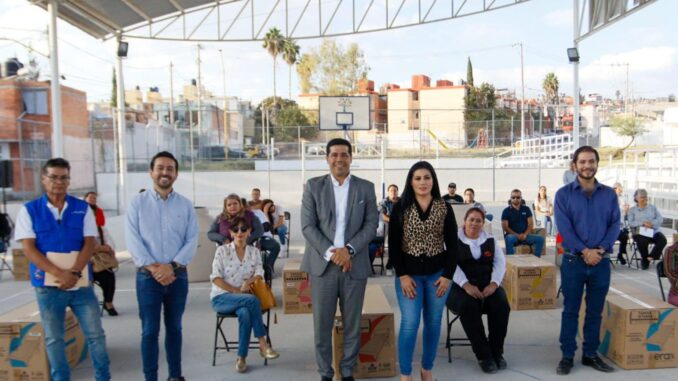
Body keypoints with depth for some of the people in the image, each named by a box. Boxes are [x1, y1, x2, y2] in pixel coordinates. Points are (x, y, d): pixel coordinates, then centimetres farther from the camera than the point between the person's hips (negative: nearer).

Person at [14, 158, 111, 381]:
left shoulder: (82, 208, 3)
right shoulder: (29, 210, 0)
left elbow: (89, 243, -3)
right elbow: (28, 248, -8)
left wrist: (74, 272, -18)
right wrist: (60, 274, -19)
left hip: (81, 283, 1)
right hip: (48, 285, -1)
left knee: (96, 334, 5)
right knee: (53, 339, 11)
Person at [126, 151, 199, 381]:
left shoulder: (186, 205, 4)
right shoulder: (138, 203, 0)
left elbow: (192, 240, -2)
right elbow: (133, 240, -7)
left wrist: (172, 266, -14)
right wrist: (153, 267, -16)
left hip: (178, 275, 2)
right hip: (148, 276, -2)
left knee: (174, 327, 13)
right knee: (150, 331, 3)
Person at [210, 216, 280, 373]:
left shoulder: (254, 251, 8)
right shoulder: (222, 250, -2)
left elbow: (259, 274, -2)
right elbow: (215, 278, -8)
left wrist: (248, 282, -23)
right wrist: (235, 290, -16)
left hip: (243, 298, 3)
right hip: (221, 297, -3)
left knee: (245, 314, -35)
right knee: (252, 300, -33)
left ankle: (241, 358, -23)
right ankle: (262, 344, -26)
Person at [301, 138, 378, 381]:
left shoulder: (366, 188, 6)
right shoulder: (313, 186, 3)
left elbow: (371, 225, 1)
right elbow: (308, 226, -3)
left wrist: (348, 249, -13)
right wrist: (331, 252, -14)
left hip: (355, 264, 1)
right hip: (322, 264, -1)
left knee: (352, 324, 8)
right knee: (322, 324, 5)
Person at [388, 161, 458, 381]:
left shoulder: (444, 209, 1)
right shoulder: (400, 208, -3)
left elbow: (452, 244, 3)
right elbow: (393, 244, -4)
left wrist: (447, 275, -5)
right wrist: (402, 275, -10)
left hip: (437, 273, 2)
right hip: (409, 273, -2)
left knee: (433, 323, 10)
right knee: (410, 324, -6)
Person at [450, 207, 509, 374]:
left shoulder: (491, 240, 15)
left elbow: (500, 262, 6)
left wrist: (494, 283, -13)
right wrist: (466, 285, -24)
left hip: (487, 284, 3)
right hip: (460, 286, -3)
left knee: (501, 304, -27)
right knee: (468, 306, -34)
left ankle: (497, 352, -9)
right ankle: (483, 355, -22)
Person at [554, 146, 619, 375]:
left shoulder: (609, 194, 7)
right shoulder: (564, 194, -2)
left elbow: (615, 224, 0)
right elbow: (564, 227, -10)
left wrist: (600, 249, -14)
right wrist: (584, 251, -18)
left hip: (601, 261, 3)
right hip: (574, 260, -2)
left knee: (595, 311, 12)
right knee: (570, 310, 4)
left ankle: (591, 354, 24)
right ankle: (567, 356, 13)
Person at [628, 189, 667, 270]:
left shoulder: (653, 207, 19)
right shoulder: (632, 210, 12)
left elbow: (660, 219, 5)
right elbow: (630, 223, -3)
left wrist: (651, 223, -15)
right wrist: (643, 223, -17)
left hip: (654, 232, 3)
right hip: (640, 233, -2)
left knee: (662, 240, -29)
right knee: (642, 241, -35)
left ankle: (652, 257, -13)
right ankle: (645, 259, -7)